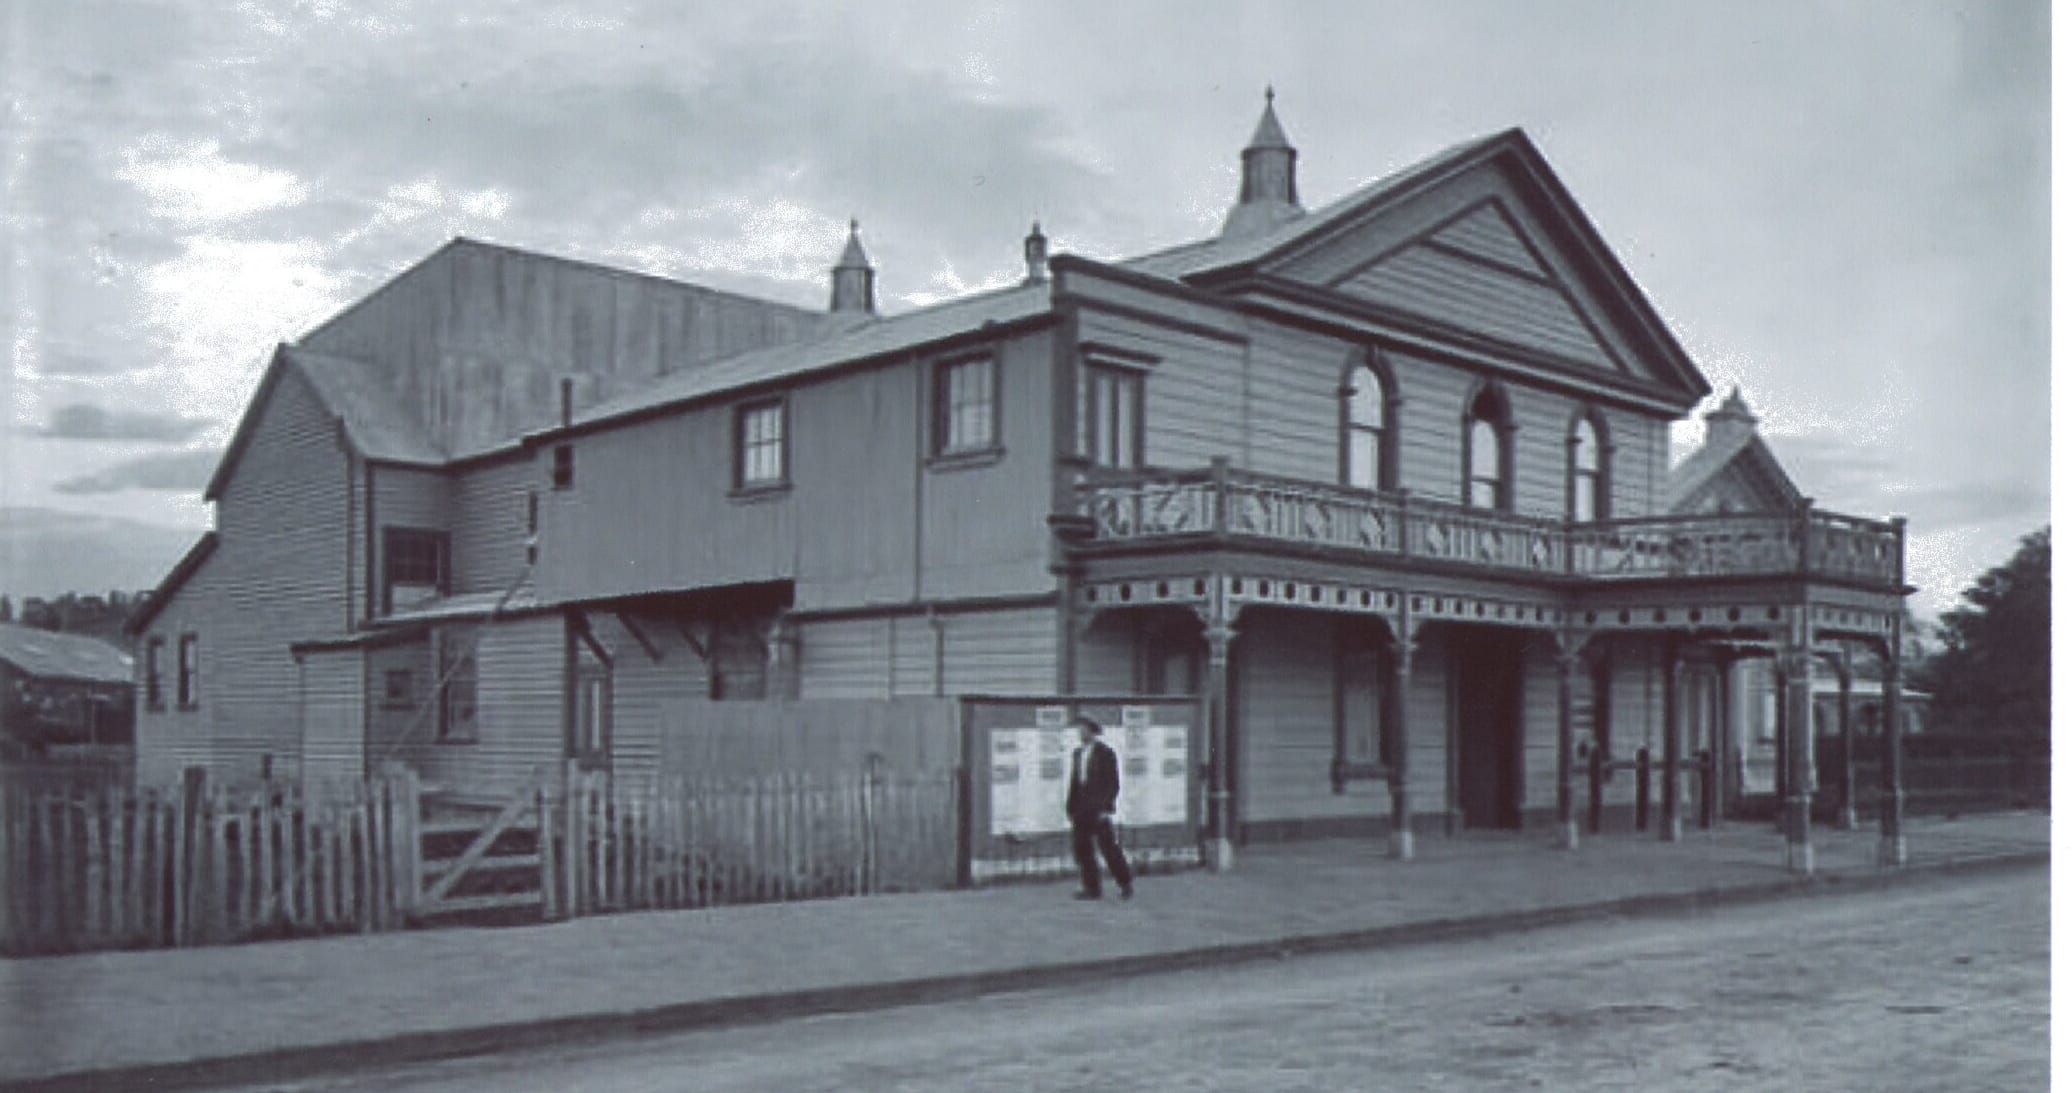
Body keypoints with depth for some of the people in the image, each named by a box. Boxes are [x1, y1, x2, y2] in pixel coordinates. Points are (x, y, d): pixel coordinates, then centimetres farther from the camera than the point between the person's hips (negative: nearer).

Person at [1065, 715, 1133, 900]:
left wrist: (1106, 807, -15)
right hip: (1082, 809, 6)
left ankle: (1125, 884, 13)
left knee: (1108, 848, -2)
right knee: (1081, 848, 1)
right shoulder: (1078, 753, 14)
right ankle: (1091, 888, 7)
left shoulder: (1105, 752, -5)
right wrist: (1070, 807, 10)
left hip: (1100, 809, -6)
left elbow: (1114, 783, -8)